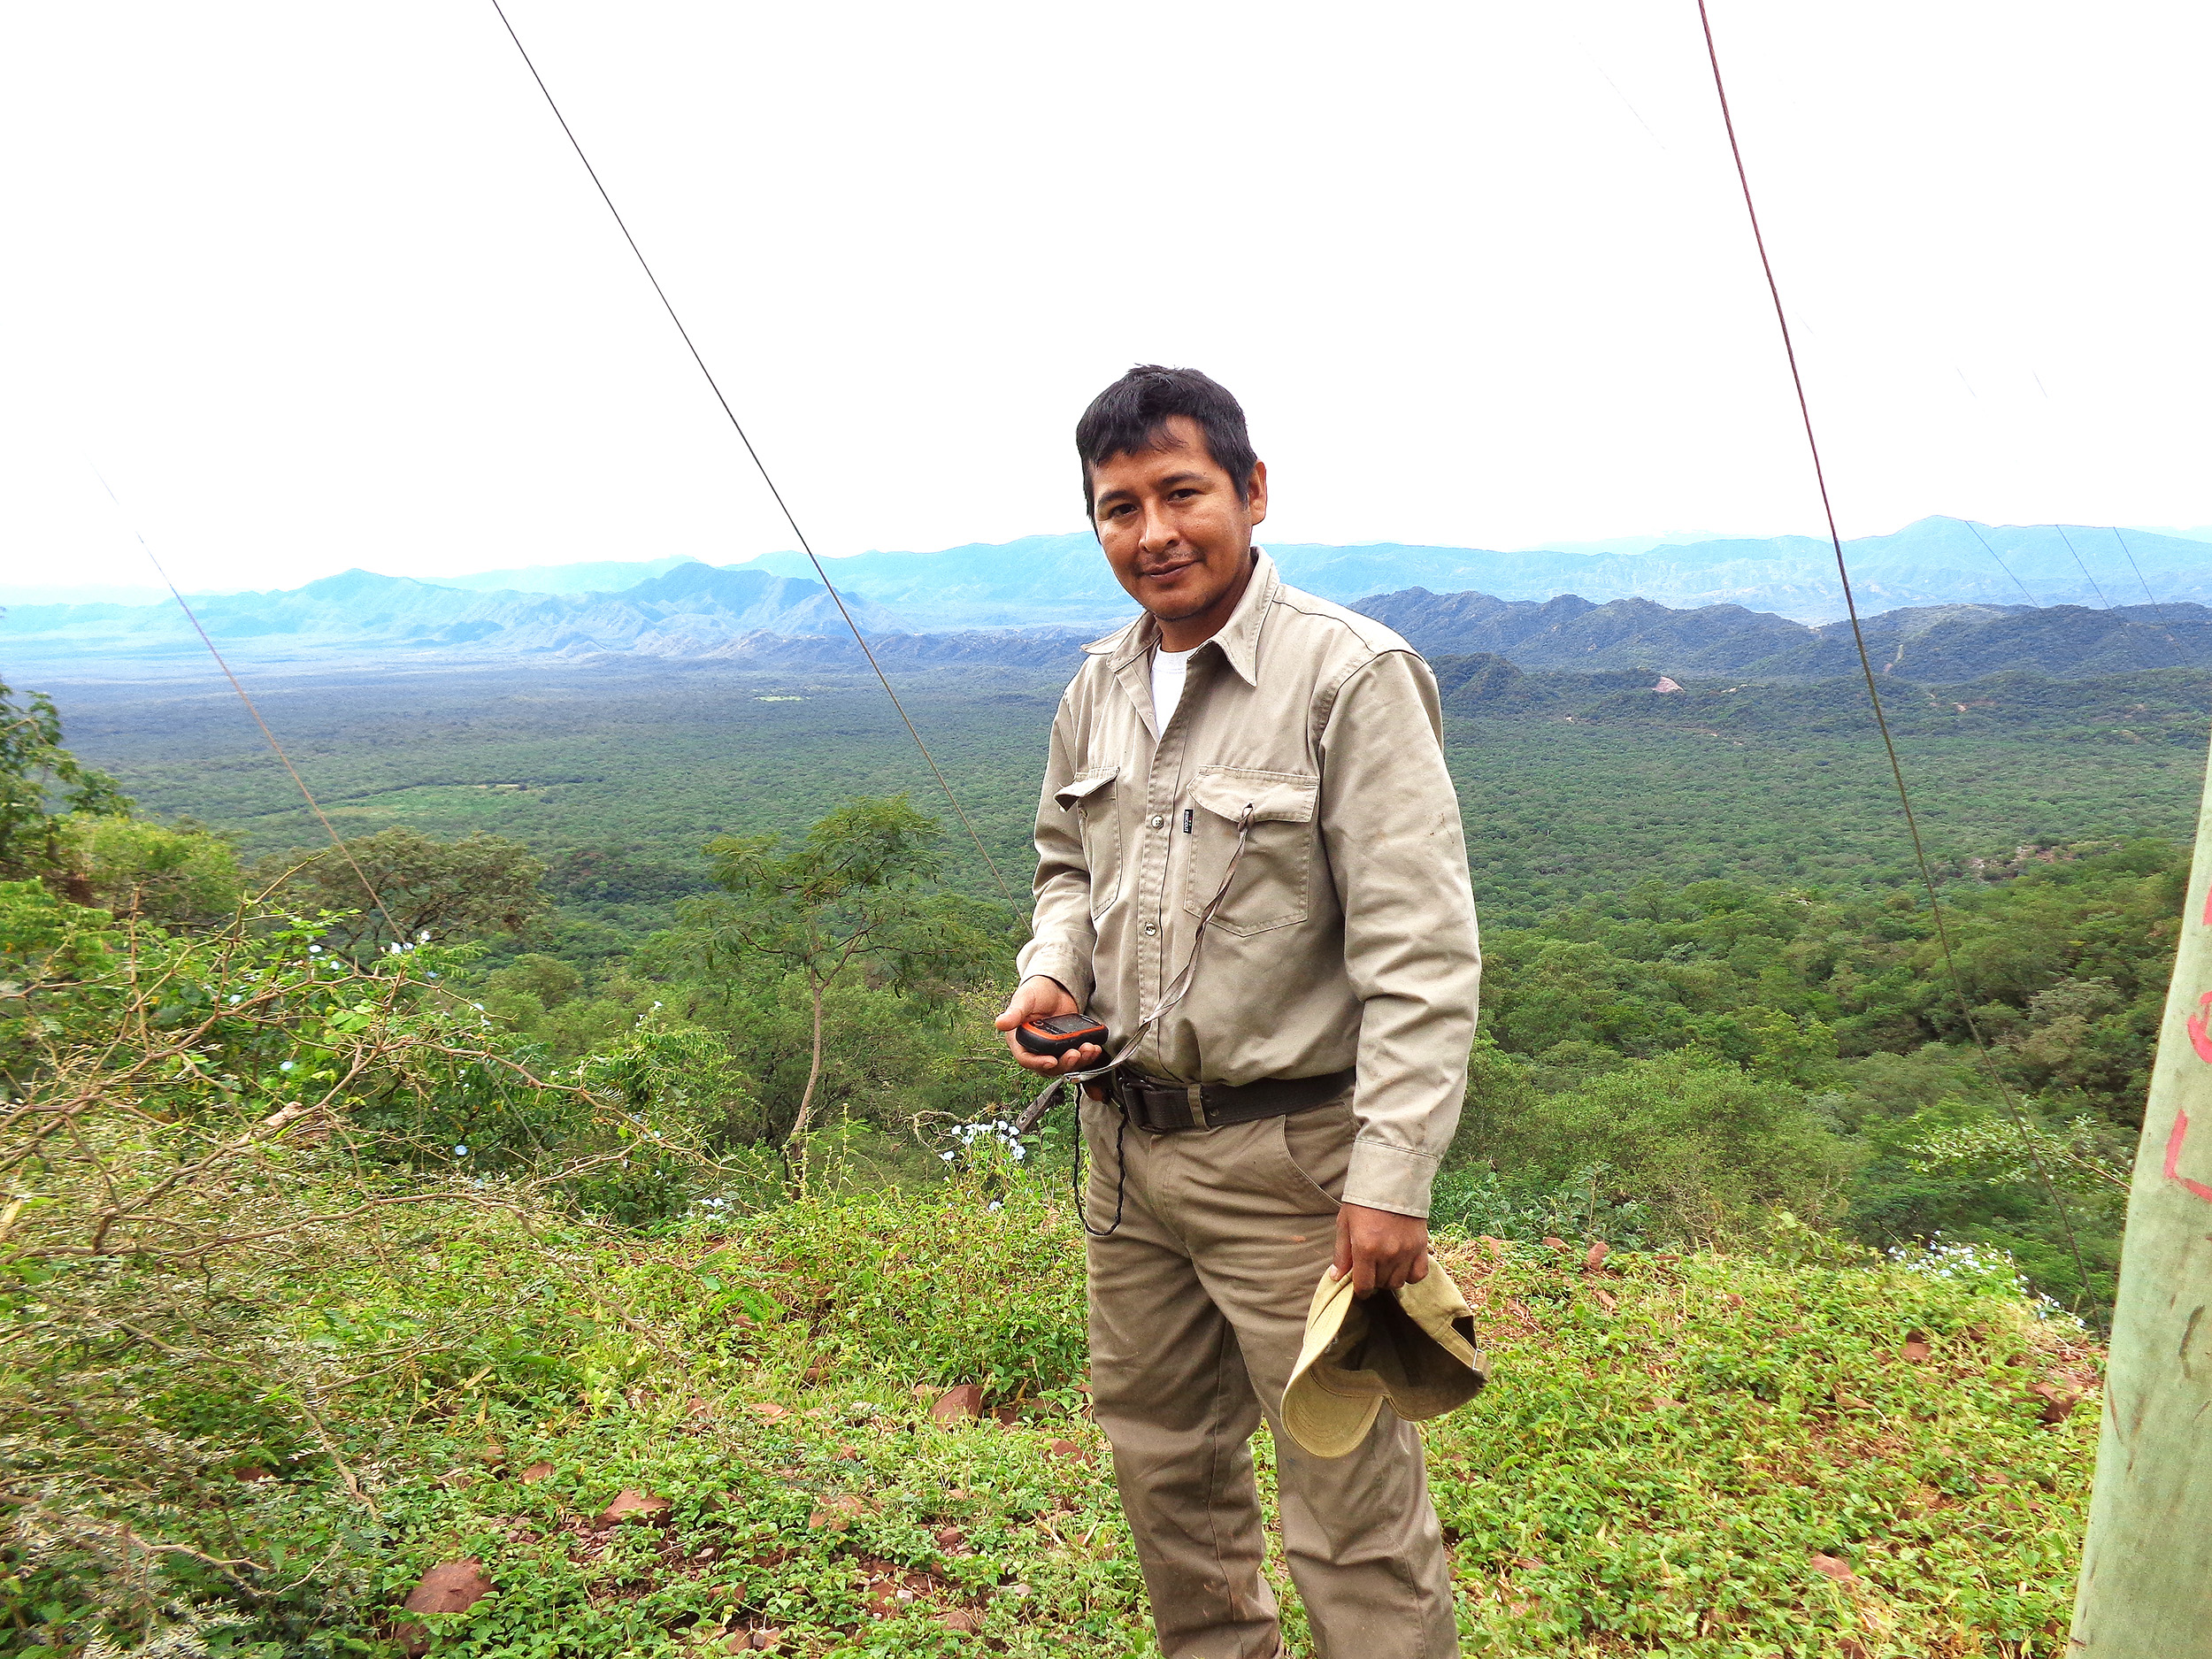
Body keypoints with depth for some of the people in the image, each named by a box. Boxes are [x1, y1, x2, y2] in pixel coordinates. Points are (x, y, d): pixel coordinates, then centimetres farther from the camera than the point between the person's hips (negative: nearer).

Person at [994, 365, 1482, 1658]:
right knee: (1164, 1460, 23)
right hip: (1128, 1142, 7)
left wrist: (1393, 1176, -22)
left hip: (1291, 1159, -7)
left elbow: (1420, 951, -18)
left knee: (1353, 1512, 3)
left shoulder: (1352, 677, -15)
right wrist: (1051, 976, 2)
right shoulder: (1098, 692, 7)